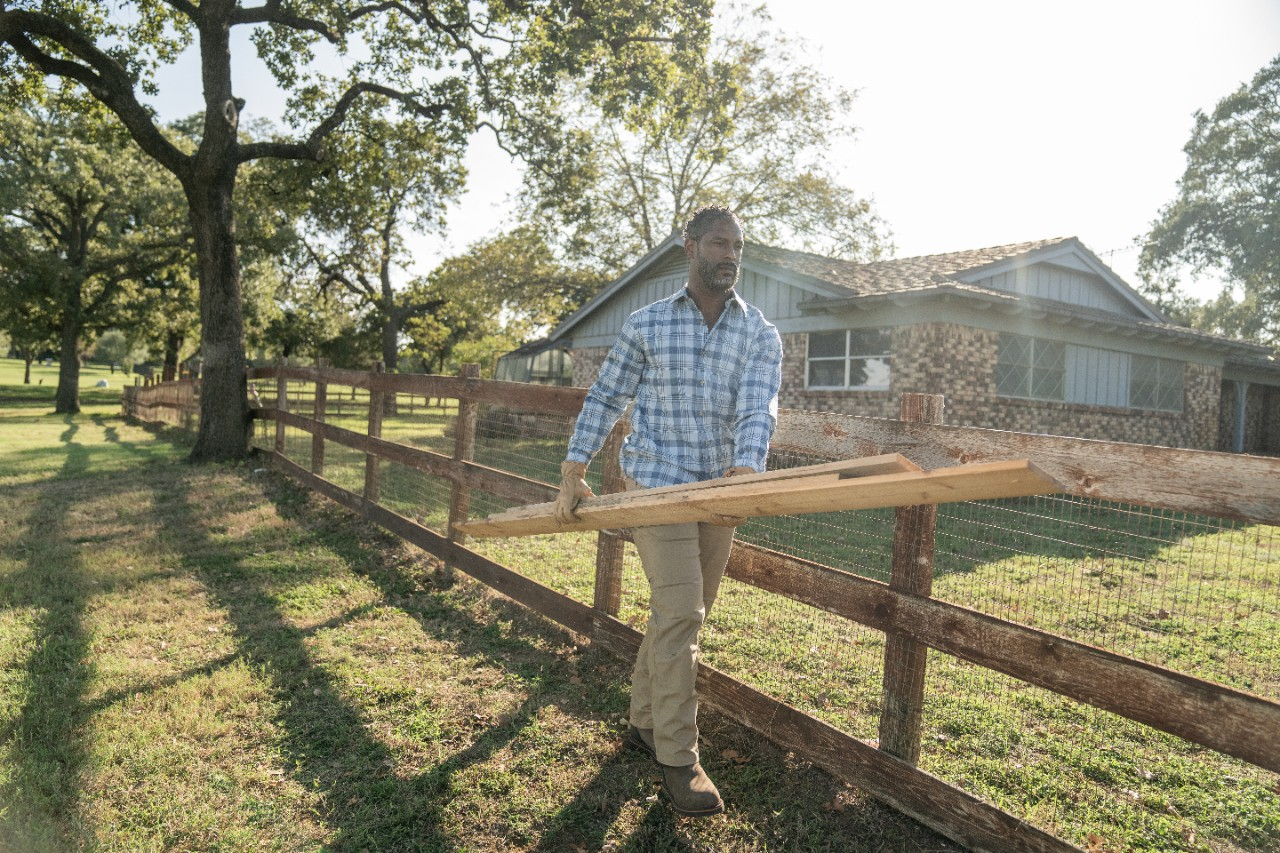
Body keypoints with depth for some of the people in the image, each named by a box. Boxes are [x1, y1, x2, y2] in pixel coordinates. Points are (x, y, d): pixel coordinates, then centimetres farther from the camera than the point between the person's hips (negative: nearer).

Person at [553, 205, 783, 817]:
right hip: (657, 484, -3)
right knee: (679, 613, -11)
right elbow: (605, 399, 5)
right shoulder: (646, 325, 2)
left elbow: (758, 409, -12)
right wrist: (573, 475, -2)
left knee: (684, 614, 13)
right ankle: (678, 761, 1)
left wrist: (745, 469, -32)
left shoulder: (761, 335, 5)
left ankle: (644, 722, 33)